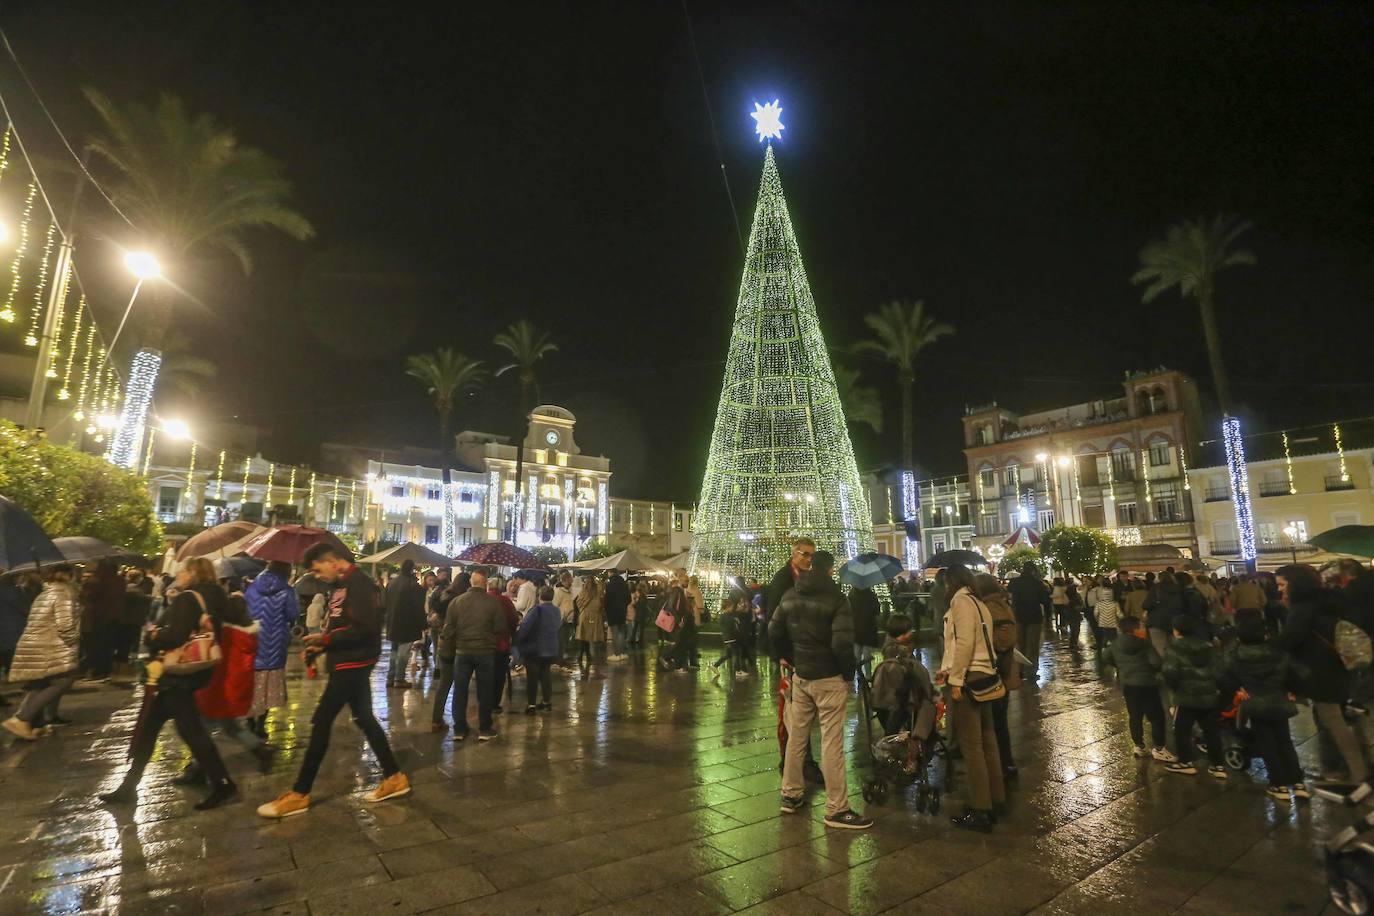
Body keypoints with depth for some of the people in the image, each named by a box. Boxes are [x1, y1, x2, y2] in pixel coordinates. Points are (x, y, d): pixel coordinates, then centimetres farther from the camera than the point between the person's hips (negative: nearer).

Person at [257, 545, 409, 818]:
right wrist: (320, 646, 5)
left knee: (321, 722, -2)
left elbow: (364, 629, -25)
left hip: (353, 664, -10)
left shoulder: (358, 583, -18)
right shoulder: (341, 585, 14)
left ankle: (299, 795, 11)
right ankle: (394, 778, 21)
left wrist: (326, 639, -17)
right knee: (364, 719, 13)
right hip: (348, 664, 10)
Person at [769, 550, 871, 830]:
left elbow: (774, 632, 7)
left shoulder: (790, 596, 3)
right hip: (829, 679, -6)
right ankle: (836, 809, 8)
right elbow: (842, 643, -22)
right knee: (832, 742, 0)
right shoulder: (835, 598, -15)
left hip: (800, 676, 6)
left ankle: (791, 795, 28)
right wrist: (848, 673, -7)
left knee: (796, 736, 15)